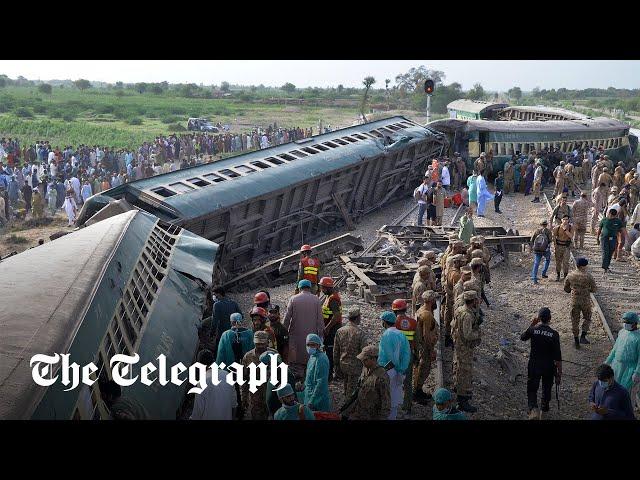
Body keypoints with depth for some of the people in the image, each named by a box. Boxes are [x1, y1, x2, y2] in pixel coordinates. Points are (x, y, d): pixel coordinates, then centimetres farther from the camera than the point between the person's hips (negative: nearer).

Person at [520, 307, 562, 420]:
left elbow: (522, 337, 11)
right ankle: (544, 410, 40)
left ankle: (533, 409, -13)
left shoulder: (533, 330, -13)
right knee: (547, 389, 22)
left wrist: (532, 325, 12)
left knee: (532, 389, 10)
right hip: (549, 367, 0)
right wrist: (559, 373, -3)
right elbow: (558, 357, -12)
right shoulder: (554, 334, -15)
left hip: (534, 366, 0)